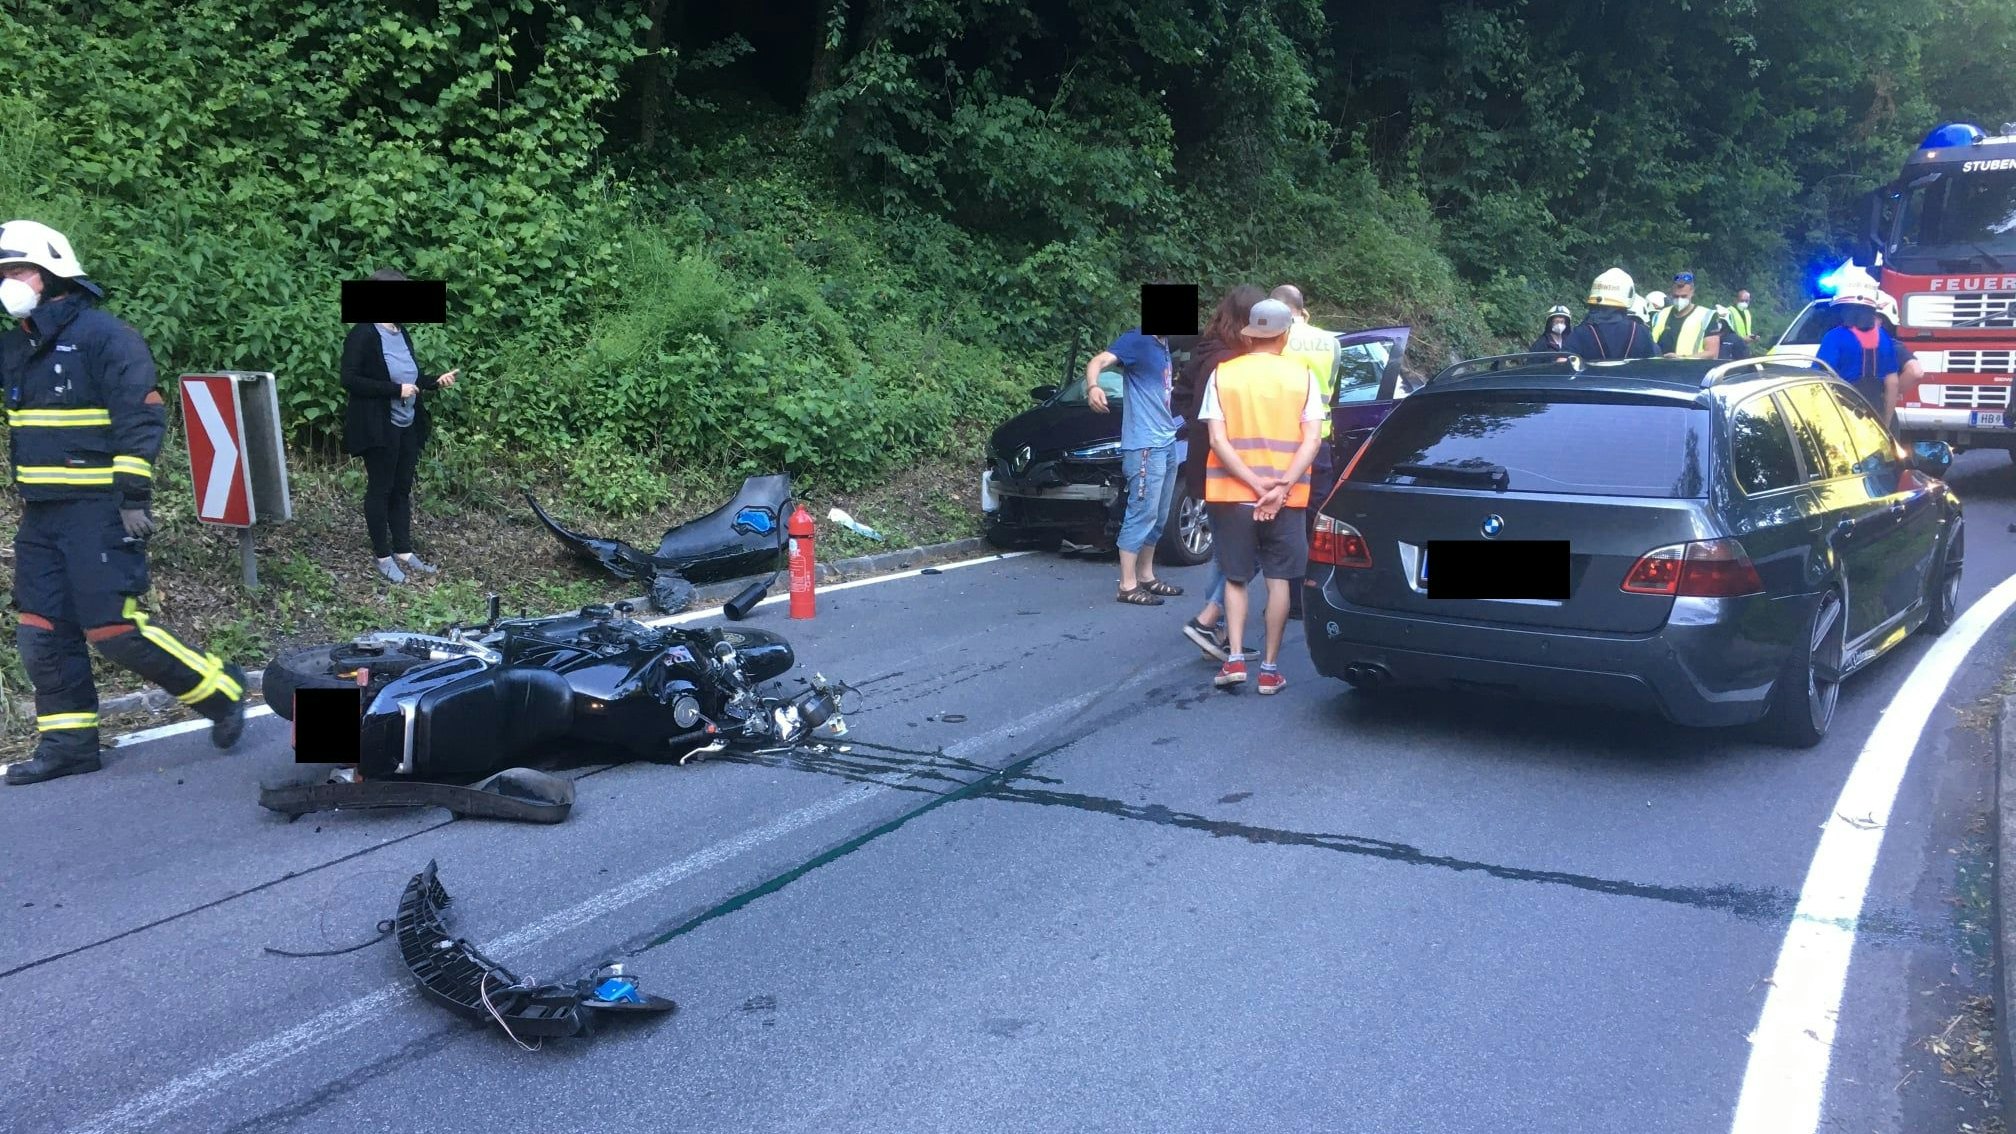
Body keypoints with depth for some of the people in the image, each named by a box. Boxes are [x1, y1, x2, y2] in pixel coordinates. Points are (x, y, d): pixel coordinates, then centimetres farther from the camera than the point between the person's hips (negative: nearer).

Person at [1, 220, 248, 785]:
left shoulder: (102, 335, -10)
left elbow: (141, 417, -15)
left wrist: (134, 496, -18)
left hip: (97, 511, -8)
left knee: (115, 628, -10)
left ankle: (220, 691, 5)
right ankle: (68, 742, 18)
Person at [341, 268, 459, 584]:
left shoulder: (401, 333, 9)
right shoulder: (363, 335, -14)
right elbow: (350, 380, -19)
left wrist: (436, 381, 1)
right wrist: (396, 390, -22)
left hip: (407, 426, 8)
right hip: (379, 427, -7)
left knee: (403, 488, 13)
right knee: (380, 489, 3)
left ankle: (403, 552, 24)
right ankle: (383, 557, 14)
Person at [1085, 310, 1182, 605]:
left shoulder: (1163, 343, 14)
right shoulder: (1136, 340, -11)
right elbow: (1099, 361, -27)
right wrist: (1092, 386, -47)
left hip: (1167, 444, 9)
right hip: (1145, 446, -9)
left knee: (1157, 518, 14)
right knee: (1141, 515, -9)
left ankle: (1146, 576, 24)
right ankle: (1128, 586, -6)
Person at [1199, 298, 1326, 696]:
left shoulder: (1222, 374, 1)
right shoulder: (1302, 375, 2)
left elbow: (1218, 440, -8)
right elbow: (1312, 440, -9)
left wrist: (1256, 484, -13)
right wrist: (1281, 488, -15)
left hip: (1233, 495, 0)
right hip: (1287, 499, 0)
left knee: (1235, 578, 12)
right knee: (1278, 580, 7)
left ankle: (1235, 659, 2)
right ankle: (1270, 669, 8)